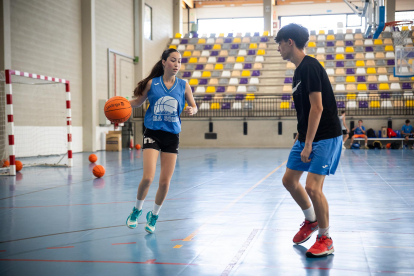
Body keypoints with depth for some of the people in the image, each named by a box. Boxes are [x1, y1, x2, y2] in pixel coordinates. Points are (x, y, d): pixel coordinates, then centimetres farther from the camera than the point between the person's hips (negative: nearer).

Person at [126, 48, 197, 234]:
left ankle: (154, 216, 27)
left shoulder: (183, 86, 2)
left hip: (172, 136, 2)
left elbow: (193, 106, 10)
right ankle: (137, 210, 14)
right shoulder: (152, 83, 0)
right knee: (148, 177, -15)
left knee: (165, 182, 2)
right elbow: (138, 102, 8)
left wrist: (192, 110, -13)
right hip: (153, 133, -2)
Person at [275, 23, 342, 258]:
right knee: (289, 180, 12)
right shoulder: (300, 69, 12)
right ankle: (311, 220, 32)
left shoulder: (310, 67, -17)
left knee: (313, 187, -13)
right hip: (306, 137, 10)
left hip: (325, 137, -10)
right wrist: (301, 137, 16)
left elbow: (317, 108, -23)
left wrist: (308, 144, -22)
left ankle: (326, 239, 5)